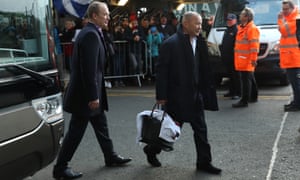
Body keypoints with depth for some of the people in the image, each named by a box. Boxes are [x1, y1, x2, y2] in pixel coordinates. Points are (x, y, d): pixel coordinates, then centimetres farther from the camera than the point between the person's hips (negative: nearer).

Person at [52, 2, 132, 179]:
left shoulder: (92, 32, 12)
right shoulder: (91, 34, -19)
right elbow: (89, 69, -24)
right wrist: (93, 96, -23)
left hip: (89, 92, 10)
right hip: (85, 94, -10)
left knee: (101, 126, 19)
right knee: (76, 131, 0)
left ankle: (110, 156, 34)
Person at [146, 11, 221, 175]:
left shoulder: (199, 42, 4)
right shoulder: (171, 43, -14)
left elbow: (204, 69, 8)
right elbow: (161, 70, -14)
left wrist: (207, 91, 3)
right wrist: (161, 96, -15)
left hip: (195, 94, 6)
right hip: (176, 96, -6)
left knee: (201, 129, 9)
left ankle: (204, 162, 20)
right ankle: (151, 150, 32)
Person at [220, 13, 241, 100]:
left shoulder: (237, 30, -11)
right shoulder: (227, 30, 20)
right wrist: (222, 52, 19)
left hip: (233, 57, -9)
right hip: (226, 57, 9)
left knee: (235, 75, -6)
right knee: (230, 75, 15)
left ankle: (237, 93, -2)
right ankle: (232, 91, 23)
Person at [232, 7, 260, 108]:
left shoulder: (252, 29, -14)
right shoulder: (241, 27, 16)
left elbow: (254, 45, -19)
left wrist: (253, 59, -23)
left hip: (247, 60, -10)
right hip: (242, 59, 10)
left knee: (246, 80, -8)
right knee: (250, 79, 18)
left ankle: (244, 101, -6)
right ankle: (253, 97, 30)